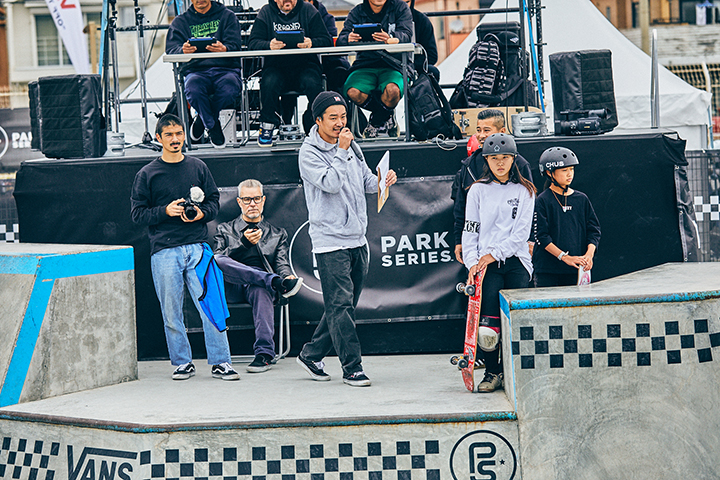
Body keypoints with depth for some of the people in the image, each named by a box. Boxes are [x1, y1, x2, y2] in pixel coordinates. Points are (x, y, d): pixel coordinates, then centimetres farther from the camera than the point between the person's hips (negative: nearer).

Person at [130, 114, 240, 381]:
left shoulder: (198, 168, 12)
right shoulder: (147, 174, 6)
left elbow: (214, 201, 15)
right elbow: (137, 213, 4)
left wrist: (201, 213, -6)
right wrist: (165, 211, -10)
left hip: (197, 246, 1)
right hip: (164, 251, -1)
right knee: (171, 311, 2)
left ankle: (220, 362, -1)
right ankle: (182, 363, 13)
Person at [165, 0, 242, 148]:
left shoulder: (227, 16, 13)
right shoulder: (180, 21, 16)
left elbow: (234, 45, -1)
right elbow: (171, 50, 2)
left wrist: (224, 49, -26)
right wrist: (183, 50, -24)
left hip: (225, 68, 0)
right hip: (196, 70, 0)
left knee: (229, 89, -36)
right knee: (193, 87, -37)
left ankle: (202, 120, -7)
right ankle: (212, 126, -12)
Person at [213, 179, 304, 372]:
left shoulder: (278, 234, 25)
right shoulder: (225, 230, 23)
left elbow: (282, 264, 11)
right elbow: (219, 257, 5)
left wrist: (287, 275, -15)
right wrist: (244, 243, -11)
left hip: (259, 284, -1)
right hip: (231, 288, 1)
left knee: (261, 289, -41)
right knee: (217, 262, -35)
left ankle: (264, 353, -45)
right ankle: (276, 282, -43)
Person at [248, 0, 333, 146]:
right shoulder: (265, 13, 7)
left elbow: (326, 40, 0)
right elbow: (253, 42, 0)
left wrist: (311, 43, -24)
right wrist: (269, 45, -23)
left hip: (305, 64, 0)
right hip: (276, 66, 0)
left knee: (312, 84, -31)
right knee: (269, 84, -31)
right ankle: (267, 126, -13)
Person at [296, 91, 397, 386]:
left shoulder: (351, 146, 12)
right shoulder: (309, 152, -8)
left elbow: (366, 182, 16)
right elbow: (331, 184, -19)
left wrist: (382, 181, -4)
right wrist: (342, 151, -17)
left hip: (357, 240, 7)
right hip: (330, 242, -7)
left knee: (343, 306, 12)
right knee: (340, 305, -7)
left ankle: (311, 354, 25)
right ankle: (352, 367, -3)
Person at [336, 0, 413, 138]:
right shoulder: (357, 12, 8)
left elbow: (406, 36, -12)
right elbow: (341, 40, -4)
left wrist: (390, 39, -37)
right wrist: (349, 39, -31)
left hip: (393, 66, -2)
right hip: (365, 66, 2)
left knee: (392, 91, -36)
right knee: (353, 93, -30)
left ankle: (377, 119, 0)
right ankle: (387, 116, 2)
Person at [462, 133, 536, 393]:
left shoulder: (524, 191, 9)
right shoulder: (478, 190, 12)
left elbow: (521, 232, 1)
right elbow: (470, 230, 11)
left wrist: (495, 254, -10)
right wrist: (472, 263, -3)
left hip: (515, 259, 0)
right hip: (486, 263, 0)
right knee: (488, 317, -16)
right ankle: (492, 372, -5)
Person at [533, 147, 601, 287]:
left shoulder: (582, 199, 11)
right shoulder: (542, 201, -2)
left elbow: (594, 230, 10)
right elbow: (541, 236, -8)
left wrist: (589, 254, -8)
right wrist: (565, 257, -15)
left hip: (576, 271, 3)